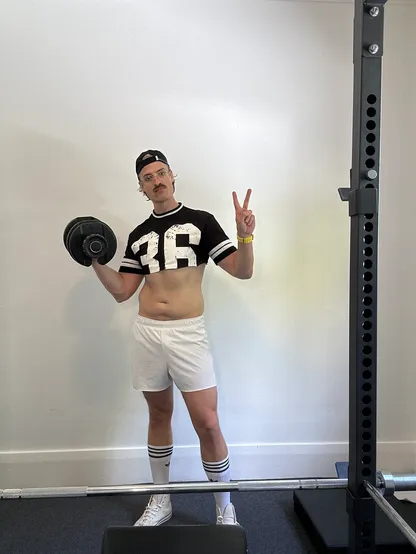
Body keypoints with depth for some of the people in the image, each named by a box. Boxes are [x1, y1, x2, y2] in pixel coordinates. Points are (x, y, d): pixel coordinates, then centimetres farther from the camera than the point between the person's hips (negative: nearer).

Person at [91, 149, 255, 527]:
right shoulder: (139, 235, 11)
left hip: (188, 333, -4)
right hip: (147, 334, 4)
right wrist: (95, 260, -2)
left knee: (207, 424, -5)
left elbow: (242, 271, -6)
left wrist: (244, 235, -23)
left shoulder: (201, 221, 0)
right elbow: (121, 291, 10)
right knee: (159, 415, 16)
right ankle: (160, 501, 34)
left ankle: (225, 508, 18)